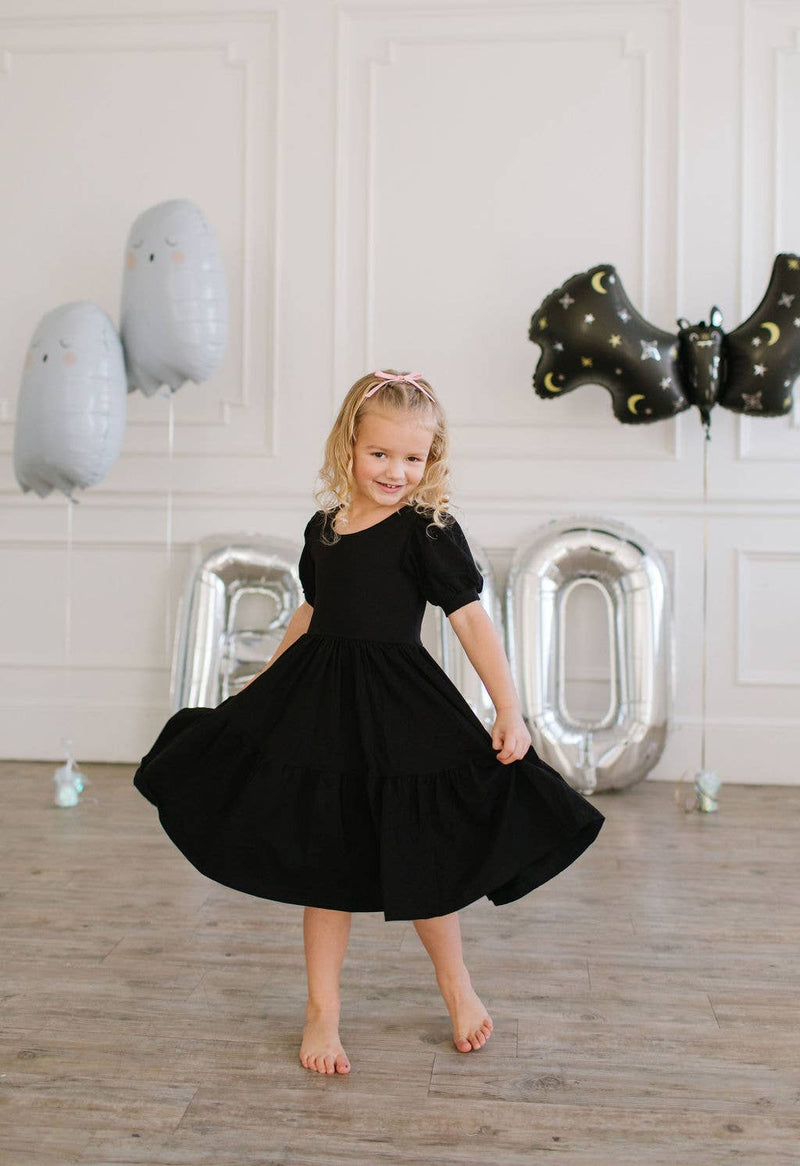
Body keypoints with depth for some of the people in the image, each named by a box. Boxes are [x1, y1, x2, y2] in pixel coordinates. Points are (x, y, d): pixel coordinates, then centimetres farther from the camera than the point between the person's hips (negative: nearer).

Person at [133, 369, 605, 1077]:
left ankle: (454, 982, 35)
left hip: (402, 711, -4)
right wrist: (266, 683, 26)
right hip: (319, 703, 5)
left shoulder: (429, 531, -10)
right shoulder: (323, 528, 7)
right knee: (327, 863, 11)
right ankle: (322, 1011, 27)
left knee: (419, 860, 7)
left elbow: (472, 621, -12)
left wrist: (509, 711, -17)